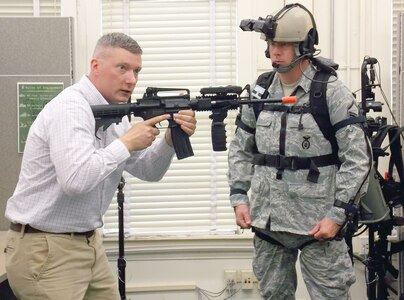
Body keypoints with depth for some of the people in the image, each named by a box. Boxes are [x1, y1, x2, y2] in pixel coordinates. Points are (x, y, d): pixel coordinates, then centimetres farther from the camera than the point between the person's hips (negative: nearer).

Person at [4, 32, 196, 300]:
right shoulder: (71, 108, -20)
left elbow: (148, 171, 11)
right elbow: (76, 180, -35)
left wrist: (171, 139, -8)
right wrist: (126, 143, -23)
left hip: (88, 243, 9)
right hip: (47, 250, -9)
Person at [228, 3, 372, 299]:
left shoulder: (332, 92, -8)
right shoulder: (259, 92, 6)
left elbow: (358, 158, -11)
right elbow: (241, 150, 14)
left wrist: (337, 214, -16)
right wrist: (239, 197, 2)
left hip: (317, 222, -5)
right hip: (267, 222, 5)